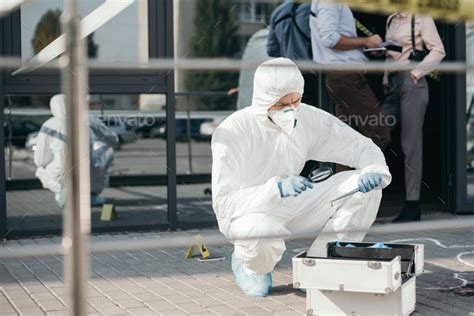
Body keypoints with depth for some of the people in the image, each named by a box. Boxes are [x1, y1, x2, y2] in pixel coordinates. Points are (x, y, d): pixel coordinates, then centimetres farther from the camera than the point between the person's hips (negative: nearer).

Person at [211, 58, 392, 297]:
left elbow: (360, 146, -1)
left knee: (363, 185, -11)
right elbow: (223, 202, -28)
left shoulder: (309, 118, -10)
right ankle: (248, 264, -2)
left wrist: (375, 170, -25)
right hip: (246, 214, -5)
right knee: (262, 231, -42)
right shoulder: (233, 132, -23)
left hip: (291, 208, 5)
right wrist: (276, 188, -42)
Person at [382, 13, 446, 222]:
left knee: (411, 144, -6)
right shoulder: (391, 20, 18)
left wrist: (416, 72, -12)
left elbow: (438, 51, -6)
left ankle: (412, 206, -2)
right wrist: (386, 78, 11)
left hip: (411, 83, -7)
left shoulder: (420, 18, -2)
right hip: (393, 84, 7)